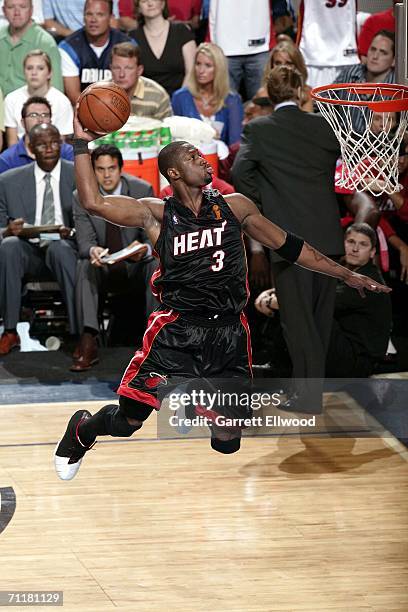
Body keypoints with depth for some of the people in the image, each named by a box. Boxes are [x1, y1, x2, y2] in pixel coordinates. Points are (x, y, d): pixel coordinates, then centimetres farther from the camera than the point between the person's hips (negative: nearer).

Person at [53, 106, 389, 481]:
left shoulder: (235, 207, 9)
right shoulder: (156, 214, 1)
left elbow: (289, 247, 16)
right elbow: (93, 202, -10)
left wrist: (346, 275, 17)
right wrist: (82, 143, -16)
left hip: (229, 333, 2)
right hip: (176, 330, -2)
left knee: (227, 442, 1)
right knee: (128, 420, -5)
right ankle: (81, 430, 29)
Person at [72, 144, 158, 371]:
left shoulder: (143, 190, -9)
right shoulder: (82, 197, -7)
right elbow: (84, 241, -13)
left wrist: (145, 248, -37)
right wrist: (93, 251, -39)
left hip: (137, 266, 0)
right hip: (104, 270, 1)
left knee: (157, 265, -32)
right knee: (85, 265, -31)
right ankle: (89, 341, -41)